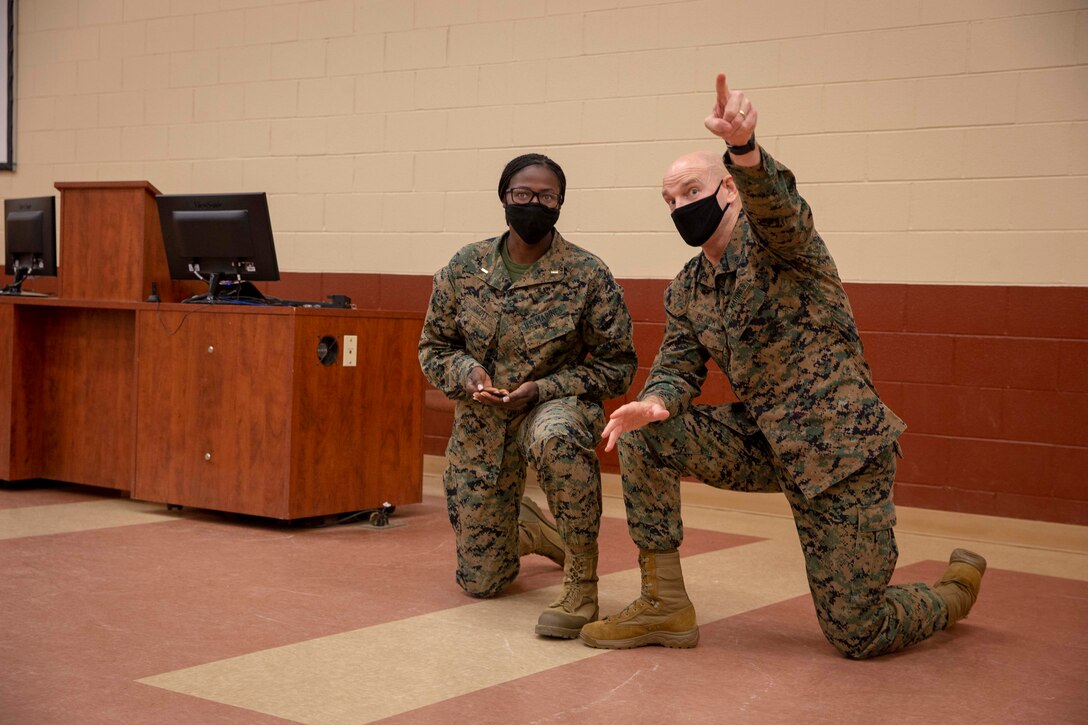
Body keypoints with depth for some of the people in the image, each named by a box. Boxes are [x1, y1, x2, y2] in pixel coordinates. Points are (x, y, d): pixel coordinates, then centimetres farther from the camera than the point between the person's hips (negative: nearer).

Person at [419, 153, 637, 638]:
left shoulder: (588, 276, -11)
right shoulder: (464, 268, -2)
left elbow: (617, 366, -7)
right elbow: (433, 346, 8)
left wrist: (540, 389, -19)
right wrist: (468, 373, -14)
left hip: (555, 404, -3)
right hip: (480, 426, 3)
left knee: (555, 435, -44)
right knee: (479, 582, 7)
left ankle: (582, 576, -25)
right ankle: (530, 530, 44)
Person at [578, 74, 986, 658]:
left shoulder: (772, 239, -10)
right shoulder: (685, 292, 10)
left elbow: (775, 200, -34)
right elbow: (677, 366, 4)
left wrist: (743, 148, -57)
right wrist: (655, 402, -22)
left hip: (841, 448, -6)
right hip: (763, 444, 6)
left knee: (857, 634, -4)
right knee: (641, 434, -11)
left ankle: (956, 589, 30)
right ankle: (664, 604, -2)